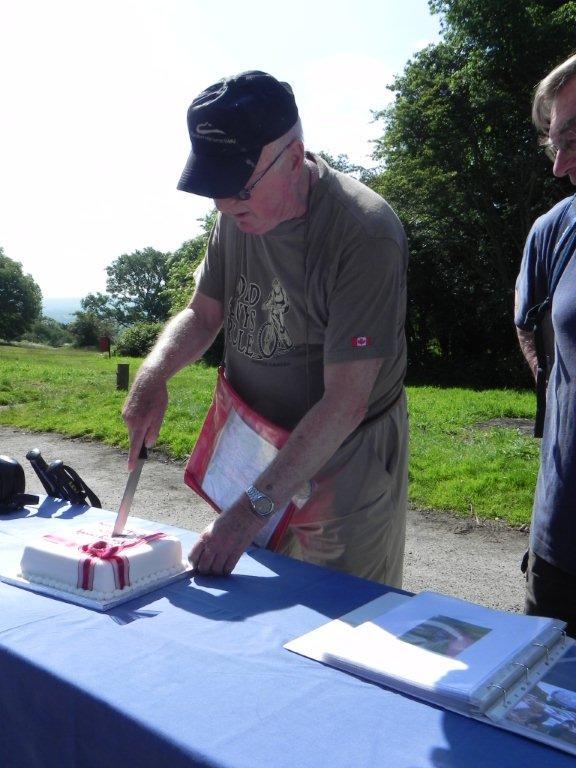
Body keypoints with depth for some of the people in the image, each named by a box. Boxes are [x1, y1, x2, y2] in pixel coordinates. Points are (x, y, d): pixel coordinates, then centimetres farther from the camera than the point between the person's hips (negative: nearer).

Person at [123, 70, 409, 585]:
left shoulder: (365, 235, -25)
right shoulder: (239, 213, -3)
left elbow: (344, 403, -26)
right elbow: (203, 314, 7)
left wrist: (253, 509, -27)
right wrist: (153, 375, -14)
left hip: (343, 460, -5)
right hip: (256, 445, 6)